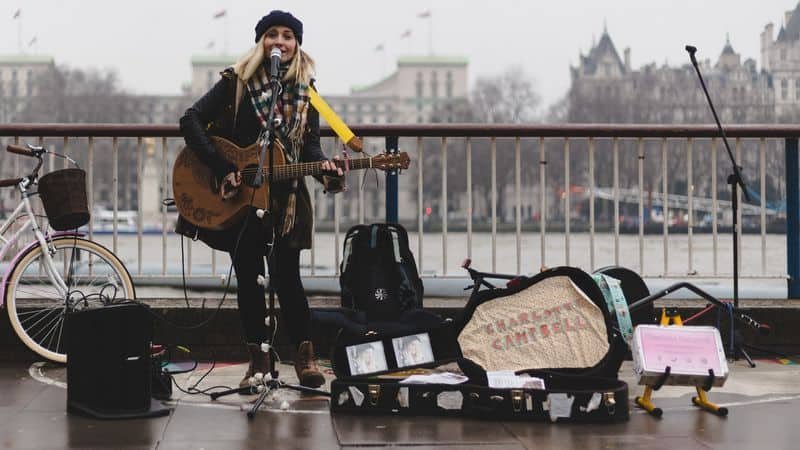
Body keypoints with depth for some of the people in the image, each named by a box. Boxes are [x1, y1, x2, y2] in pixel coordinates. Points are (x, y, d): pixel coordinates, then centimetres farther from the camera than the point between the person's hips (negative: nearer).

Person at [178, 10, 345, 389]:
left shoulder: (305, 89, 4)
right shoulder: (238, 81, -4)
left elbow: (309, 143, 4)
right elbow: (191, 120, -11)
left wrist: (323, 168, -19)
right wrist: (222, 170, -19)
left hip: (285, 197, 1)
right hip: (237, 197, -1)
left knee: (286, 276, -2)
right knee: (247, 276, 4)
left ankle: (304, 356, 8)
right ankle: (257, 358, 14)